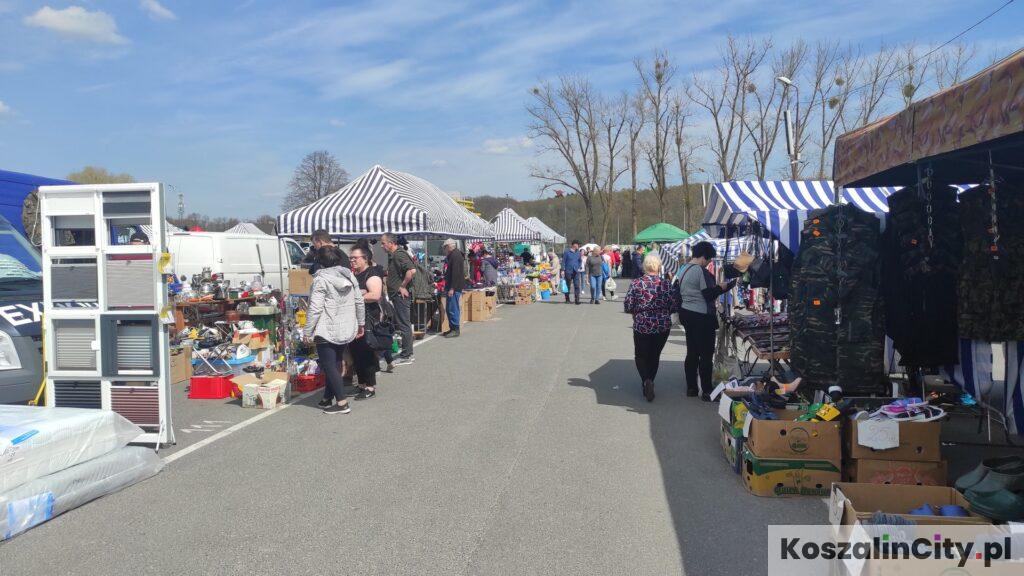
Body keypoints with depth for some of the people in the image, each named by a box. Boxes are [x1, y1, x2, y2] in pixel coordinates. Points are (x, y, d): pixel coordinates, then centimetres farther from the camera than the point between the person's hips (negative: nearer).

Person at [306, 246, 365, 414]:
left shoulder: (321, 279, -14)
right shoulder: (350, 276, 7)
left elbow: (315, 309, -18)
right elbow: (359, 302, 11)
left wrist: (308, 331, -11)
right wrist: (360, 324, 20)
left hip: (327, 332, -7)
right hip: (347, 331, 7)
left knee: (330, 367, -2)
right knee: (334, 364, 17)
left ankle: (342, 403, -5)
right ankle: (330, 397, 26)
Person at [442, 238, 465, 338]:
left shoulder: (456, 255, -14)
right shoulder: (452, 255, 19)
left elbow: (456, 273, -22)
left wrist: (452, 288, -24)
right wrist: (447, 286, 21)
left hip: (454, 287, -11)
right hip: (451, 287, 11)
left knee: (453, 309, -8)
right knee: (449, 309, 14)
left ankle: (455, 330, -4)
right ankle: (452, 329, 20)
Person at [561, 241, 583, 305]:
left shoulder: (578, 253, 10)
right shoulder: (567, 252, -3)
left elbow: (580, 261, 23)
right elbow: (563, 261, -3)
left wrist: (578, 267, 7)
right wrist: (563, 270, -9)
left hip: (576, 272, 3)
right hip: (568, 272, -3)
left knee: (577, 285, -7)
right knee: (568, 286, 6)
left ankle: (577, 300, -7)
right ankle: (567, 299, 18)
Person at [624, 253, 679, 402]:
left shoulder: (636, 283, -10)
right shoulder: (666, 284, -6)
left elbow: (628, 306, -9)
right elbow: (674, 306, -4)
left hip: (642, 326, -2)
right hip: (663, 327, 2)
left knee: (640, 356, 14)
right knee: (655, 355, 19)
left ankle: (646, 380, -9)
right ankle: (649, 382, 26)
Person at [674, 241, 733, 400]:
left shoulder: (682, 269, 8)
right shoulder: (701, 271, -19)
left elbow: (676, 289, 15)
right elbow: (709, 294, -19)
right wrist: (721, 287, -4)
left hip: (686, 314, 9)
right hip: (702, 317, -9)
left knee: (692, 352, 15)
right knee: (706, 354, 0)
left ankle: (691, 387, 21)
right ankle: (706, 391, 4)